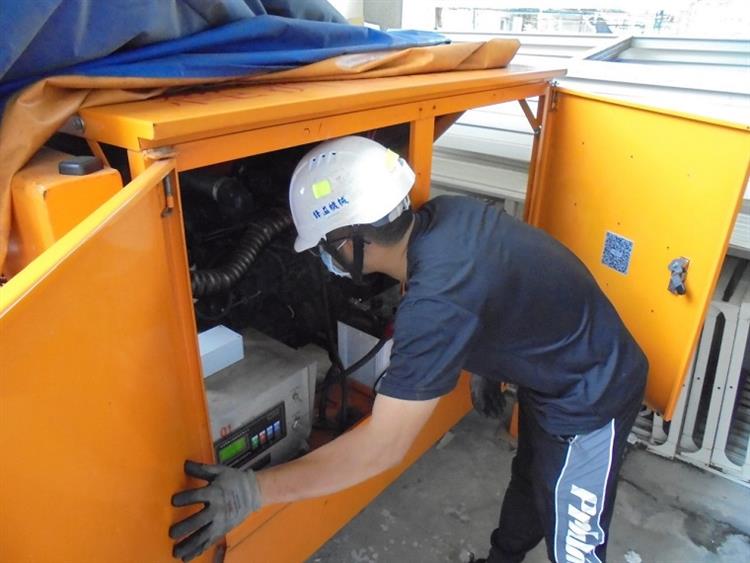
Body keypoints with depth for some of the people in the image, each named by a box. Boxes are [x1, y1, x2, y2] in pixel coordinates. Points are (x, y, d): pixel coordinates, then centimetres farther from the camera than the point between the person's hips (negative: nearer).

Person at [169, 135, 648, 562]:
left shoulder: (436, 302, -38)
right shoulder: (446, 212, -12)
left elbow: (384, 446, -34)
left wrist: (253, 491, -30)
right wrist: (486, 366, 19)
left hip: (591, 400, -9)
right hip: (558, 373, 9)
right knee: (528, 479, 31)